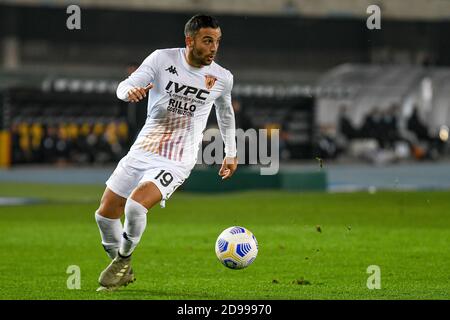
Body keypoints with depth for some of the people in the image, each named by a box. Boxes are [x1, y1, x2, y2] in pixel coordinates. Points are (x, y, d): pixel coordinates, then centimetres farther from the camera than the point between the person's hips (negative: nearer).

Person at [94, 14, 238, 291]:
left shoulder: (222, 78, -2)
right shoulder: (162, 59, -5)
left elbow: (226, 113, 19)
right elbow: (124, 86, -12)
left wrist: (231, 154, 26)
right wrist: (131, 90, -37)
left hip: (176, 163, -2)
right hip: (141, 152, 3)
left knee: (136, 205, -26)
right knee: (105, 213, 3)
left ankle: (124, 259, 1)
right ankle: (123, 271, 28)